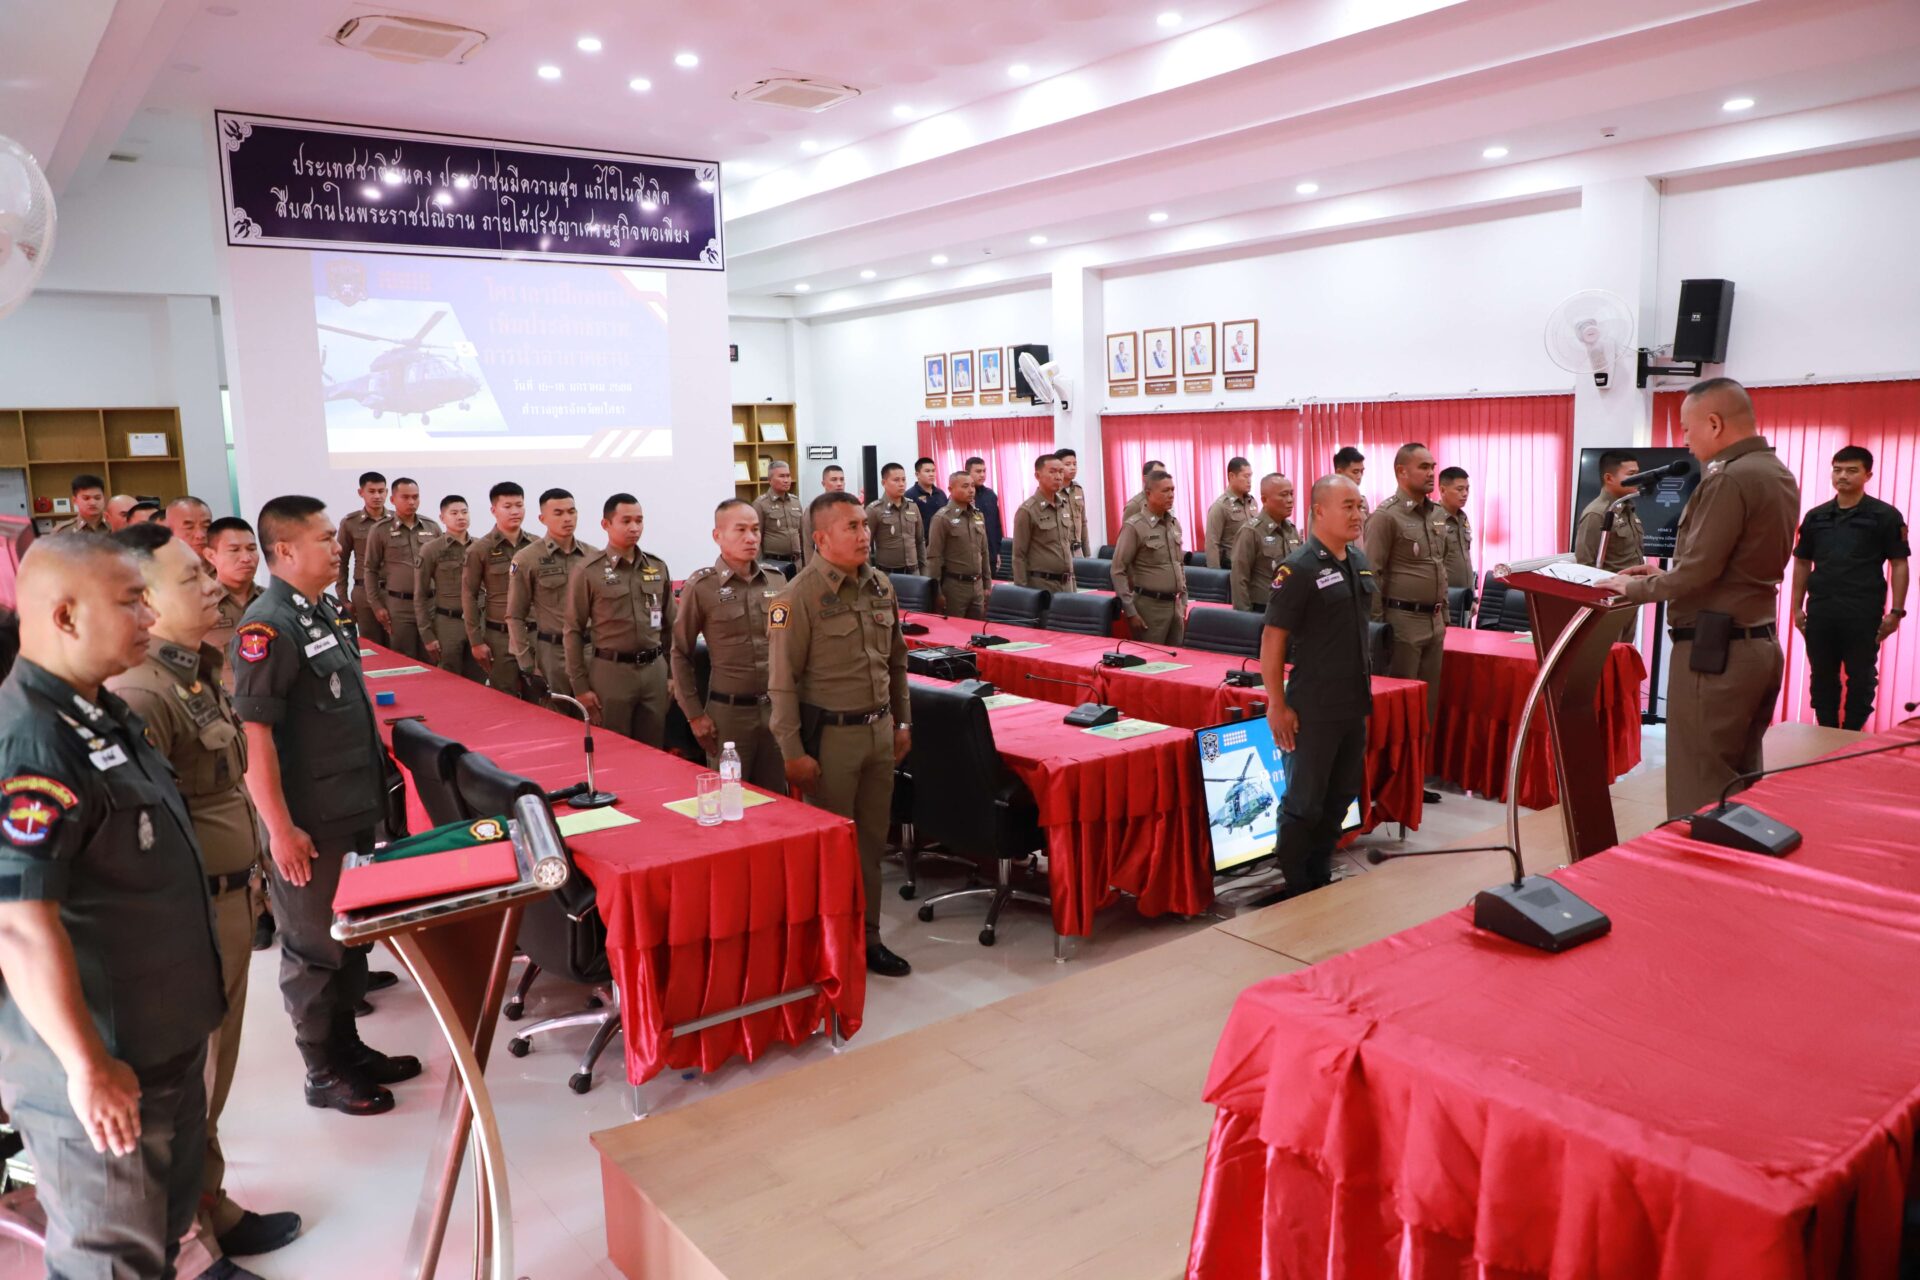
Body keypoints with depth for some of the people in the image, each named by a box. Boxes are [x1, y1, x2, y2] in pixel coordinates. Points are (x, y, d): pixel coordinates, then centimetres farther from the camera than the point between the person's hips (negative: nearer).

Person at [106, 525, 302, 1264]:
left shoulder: (195, 671, 9)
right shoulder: (140, 693, -24)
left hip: (226, 898, 10)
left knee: (212, 1071, 23)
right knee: (185, 1082, 8)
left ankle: (206, 1204, 41)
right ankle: (190, 1239, 26)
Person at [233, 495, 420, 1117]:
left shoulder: (324, 611, 9)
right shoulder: (268, 627, -19)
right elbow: (254, 735, -22)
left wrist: (379, 765, 19)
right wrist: (281, 829, -21)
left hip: (355, 810, 9)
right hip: (309, 825, -9)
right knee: (313, 947, 7)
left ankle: (347, 1046, 34)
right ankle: (324, 1073, 21)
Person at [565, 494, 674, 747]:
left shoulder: (658, 568, 8)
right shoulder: (589, 571, -4)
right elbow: (573, 632, -3)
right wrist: (580, 685, -5)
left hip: (654, 669, 4)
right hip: (611, 671, -4)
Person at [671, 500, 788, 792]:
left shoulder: (776, 580, 3)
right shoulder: (701, 586, -8)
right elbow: (681, 654, -1)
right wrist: (694, 714, -3)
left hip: (777, 707, 4)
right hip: (728, 711, -3)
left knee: (776, 797, 13)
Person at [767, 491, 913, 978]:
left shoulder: (880, 585, 6)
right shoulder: (800, 596, -14)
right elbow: (782, 680, -14)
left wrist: (902, 722, 15)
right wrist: (793, 752, -15)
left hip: (879, 729, 6)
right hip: (830, 734, -6)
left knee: (873, 840, 14)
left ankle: (867, 937, 28)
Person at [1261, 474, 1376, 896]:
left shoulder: (1359, 560, 8)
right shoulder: (1298, 569, -16)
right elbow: (1272, 640, -16)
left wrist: (1364, 686, 17)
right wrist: (1277, 705, -17)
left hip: (1354, 702, 8)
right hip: (1315, 707, -8)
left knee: (1342, 795, 16)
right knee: (1304, 802, 3)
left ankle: (1319, 876, 32)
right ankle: (1295, 890, 18)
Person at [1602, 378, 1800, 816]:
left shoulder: (1729, 479, -16)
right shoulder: (1779, 474, 13)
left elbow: (1697, 575, -19)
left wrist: (1634, 588, -4)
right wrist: (1664, 572, 18)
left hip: (1714, 650, -9)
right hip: (1761, 645, 9)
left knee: (1699, 795, -4)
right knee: (1740, 788, 15)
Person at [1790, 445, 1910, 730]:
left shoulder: (1885, 516, 0)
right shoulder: (1816, 516, 10)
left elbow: (1898, 564, -2)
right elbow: (1802, 563, 14)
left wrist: (1896, 611, -8)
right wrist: (1797, 607, 9)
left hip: (1864, 614, -3)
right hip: (1820, 612, 4)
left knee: (1861, 679, 4)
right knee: (1822, 679, 9)